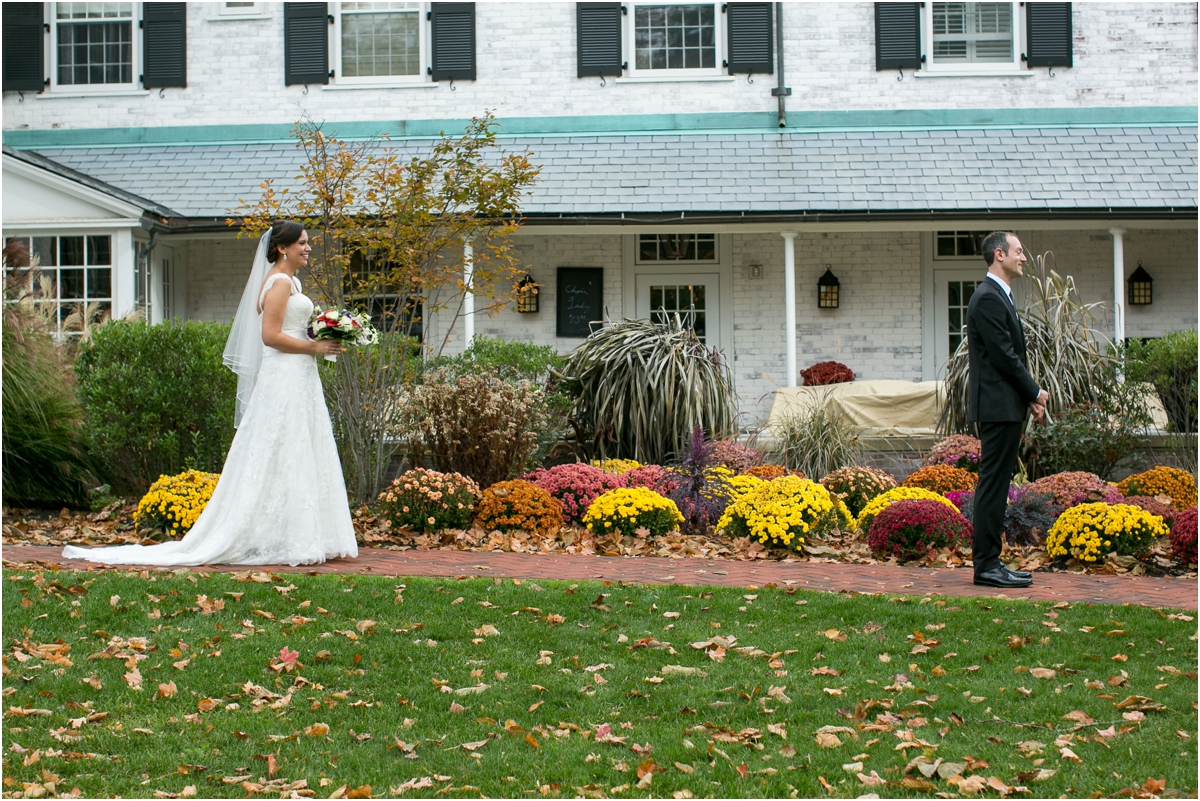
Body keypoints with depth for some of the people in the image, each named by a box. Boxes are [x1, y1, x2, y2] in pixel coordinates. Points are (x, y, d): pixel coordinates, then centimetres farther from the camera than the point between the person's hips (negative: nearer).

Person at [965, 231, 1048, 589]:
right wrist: (1035, 393, -7)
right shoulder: (987, 298, -14)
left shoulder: (1000, 297, 19)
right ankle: (987, 565, -4)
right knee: (993, 484, -7)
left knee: (996, 485, 12)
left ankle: (991, 561, 16)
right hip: (997, 406, -10)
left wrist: (1030, 395, 8)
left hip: (1007, 407, 10)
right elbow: (1004, 356, -18)